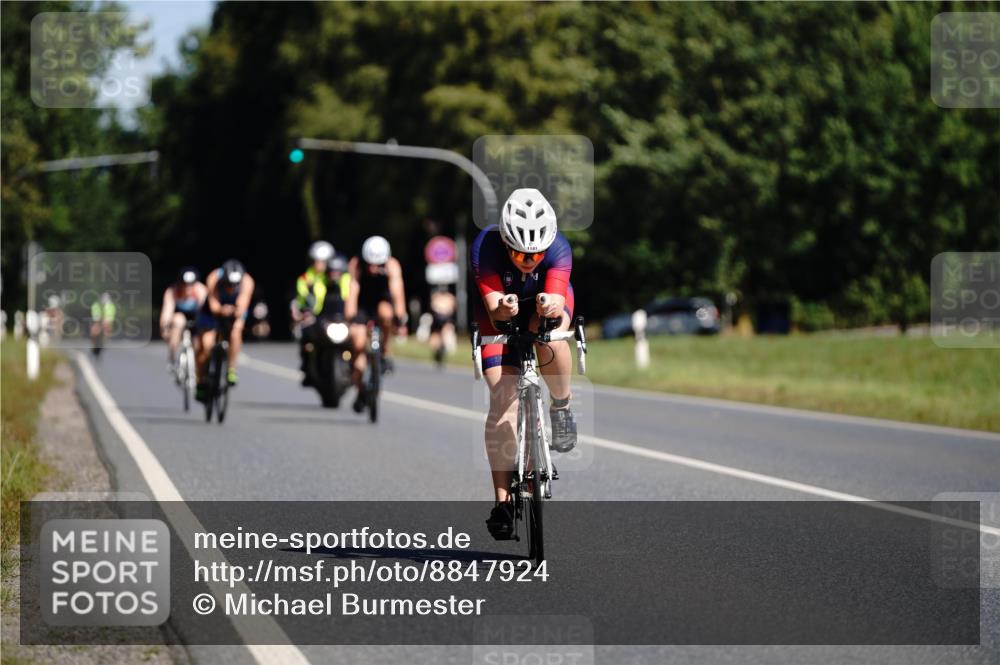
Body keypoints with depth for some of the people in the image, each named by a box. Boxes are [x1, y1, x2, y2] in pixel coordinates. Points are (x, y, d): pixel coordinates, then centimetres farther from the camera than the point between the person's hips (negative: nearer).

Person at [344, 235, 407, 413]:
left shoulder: (392, 266, -25)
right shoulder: (356, 265, -24)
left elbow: (397, 291, -32)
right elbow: (352, 291, -29)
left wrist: (400, 319, -41)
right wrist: (349, 318, -38)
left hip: (383, 301, -1)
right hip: (362, 304, 1)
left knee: (386, 313, -37)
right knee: (358, 344, -12)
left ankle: (385, 352, -14)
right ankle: (360, 391, 4)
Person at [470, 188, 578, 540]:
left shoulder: (558, 248, -31)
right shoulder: (485, 248, -33)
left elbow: (558, 300, -41)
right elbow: (494, 310, -36)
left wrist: (552, 306, -64)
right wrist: (502, 310, -59)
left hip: (546, 304, 0)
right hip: (501, 313, 0)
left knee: (549, 340, -38)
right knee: (503, 402, -15)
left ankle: (562, 408, -9)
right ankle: (502, 501, -10)